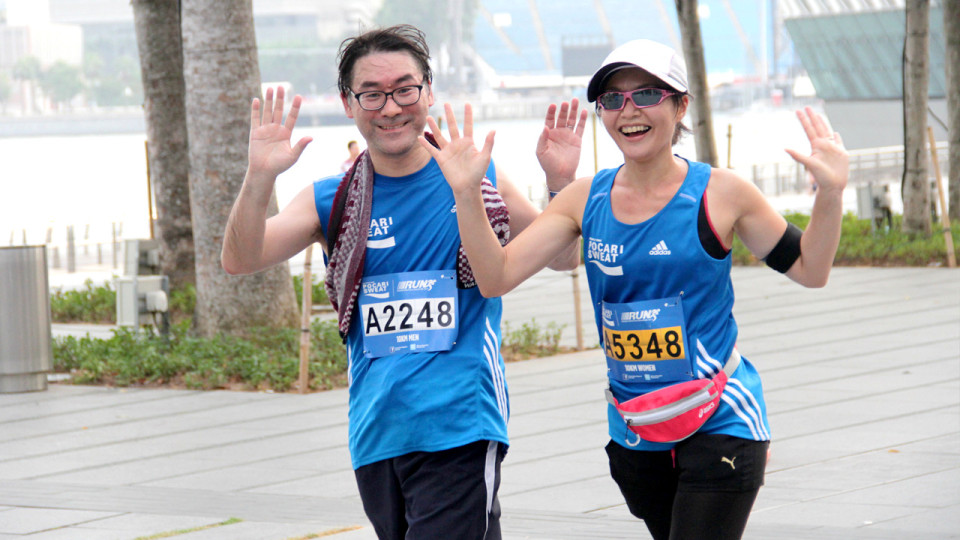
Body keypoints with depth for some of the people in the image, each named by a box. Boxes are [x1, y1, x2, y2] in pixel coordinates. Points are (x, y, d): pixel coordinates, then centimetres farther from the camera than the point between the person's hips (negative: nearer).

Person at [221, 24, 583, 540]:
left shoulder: (479, 182, 4)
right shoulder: (330, 201, 7)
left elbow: (564, 257, 13)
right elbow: (240, 261, -3)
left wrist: (560, 181, -6)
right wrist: (259, 177, -20)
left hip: (460, 432, -3)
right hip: (375, 435, 4)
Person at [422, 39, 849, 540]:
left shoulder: (719, 193, -6)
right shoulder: (586, 199, 2)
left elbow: (809, 269, 1)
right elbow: (496, 277, -2)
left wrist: (830, 193, -16)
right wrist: (466, 193, -15)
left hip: (718, 424, -5)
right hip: (633, 432, 5)